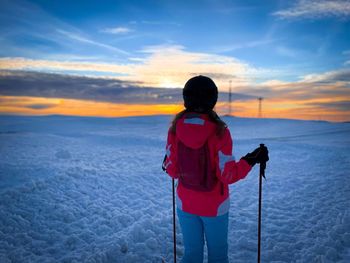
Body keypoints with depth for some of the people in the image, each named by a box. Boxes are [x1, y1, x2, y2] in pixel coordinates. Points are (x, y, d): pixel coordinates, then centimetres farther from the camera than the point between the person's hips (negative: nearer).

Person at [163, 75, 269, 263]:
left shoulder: (176, 128, -12)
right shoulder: (219, 131, -21)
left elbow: (173, 171, -8)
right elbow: (228, 175, -17)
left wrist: (167, 162, 14)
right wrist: (252, 160, -5)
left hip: (185, 204, 3)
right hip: (214, 206, -2)